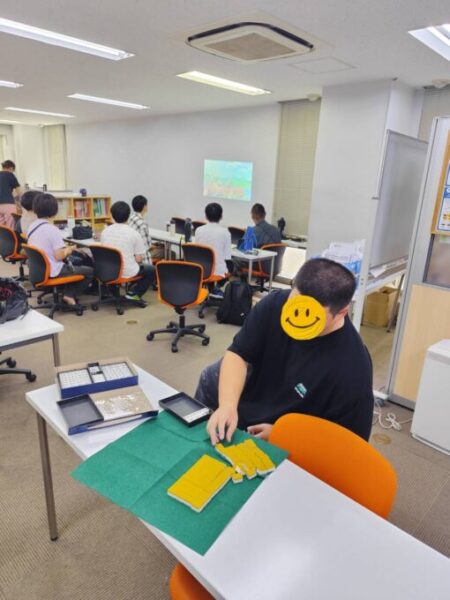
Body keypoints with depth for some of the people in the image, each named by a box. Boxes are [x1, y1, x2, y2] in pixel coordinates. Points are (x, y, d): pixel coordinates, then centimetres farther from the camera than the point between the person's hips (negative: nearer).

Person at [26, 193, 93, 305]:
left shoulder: (31, 226, 4)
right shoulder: (52, 229, -22)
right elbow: (59, 256, -25)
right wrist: (70, 249, -6)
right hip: (53, 272, -9)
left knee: (72, 263, 31)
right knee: (89, 271, 5)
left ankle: (68, 292, 18)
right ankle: (70, 295, 4)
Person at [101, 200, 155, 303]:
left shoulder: (105, 232, 0)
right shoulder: (134, 233, -12)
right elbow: (138, 259, -10)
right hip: (128, 272, -5)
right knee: (152, 270, 20)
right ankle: (134, 294, 8)